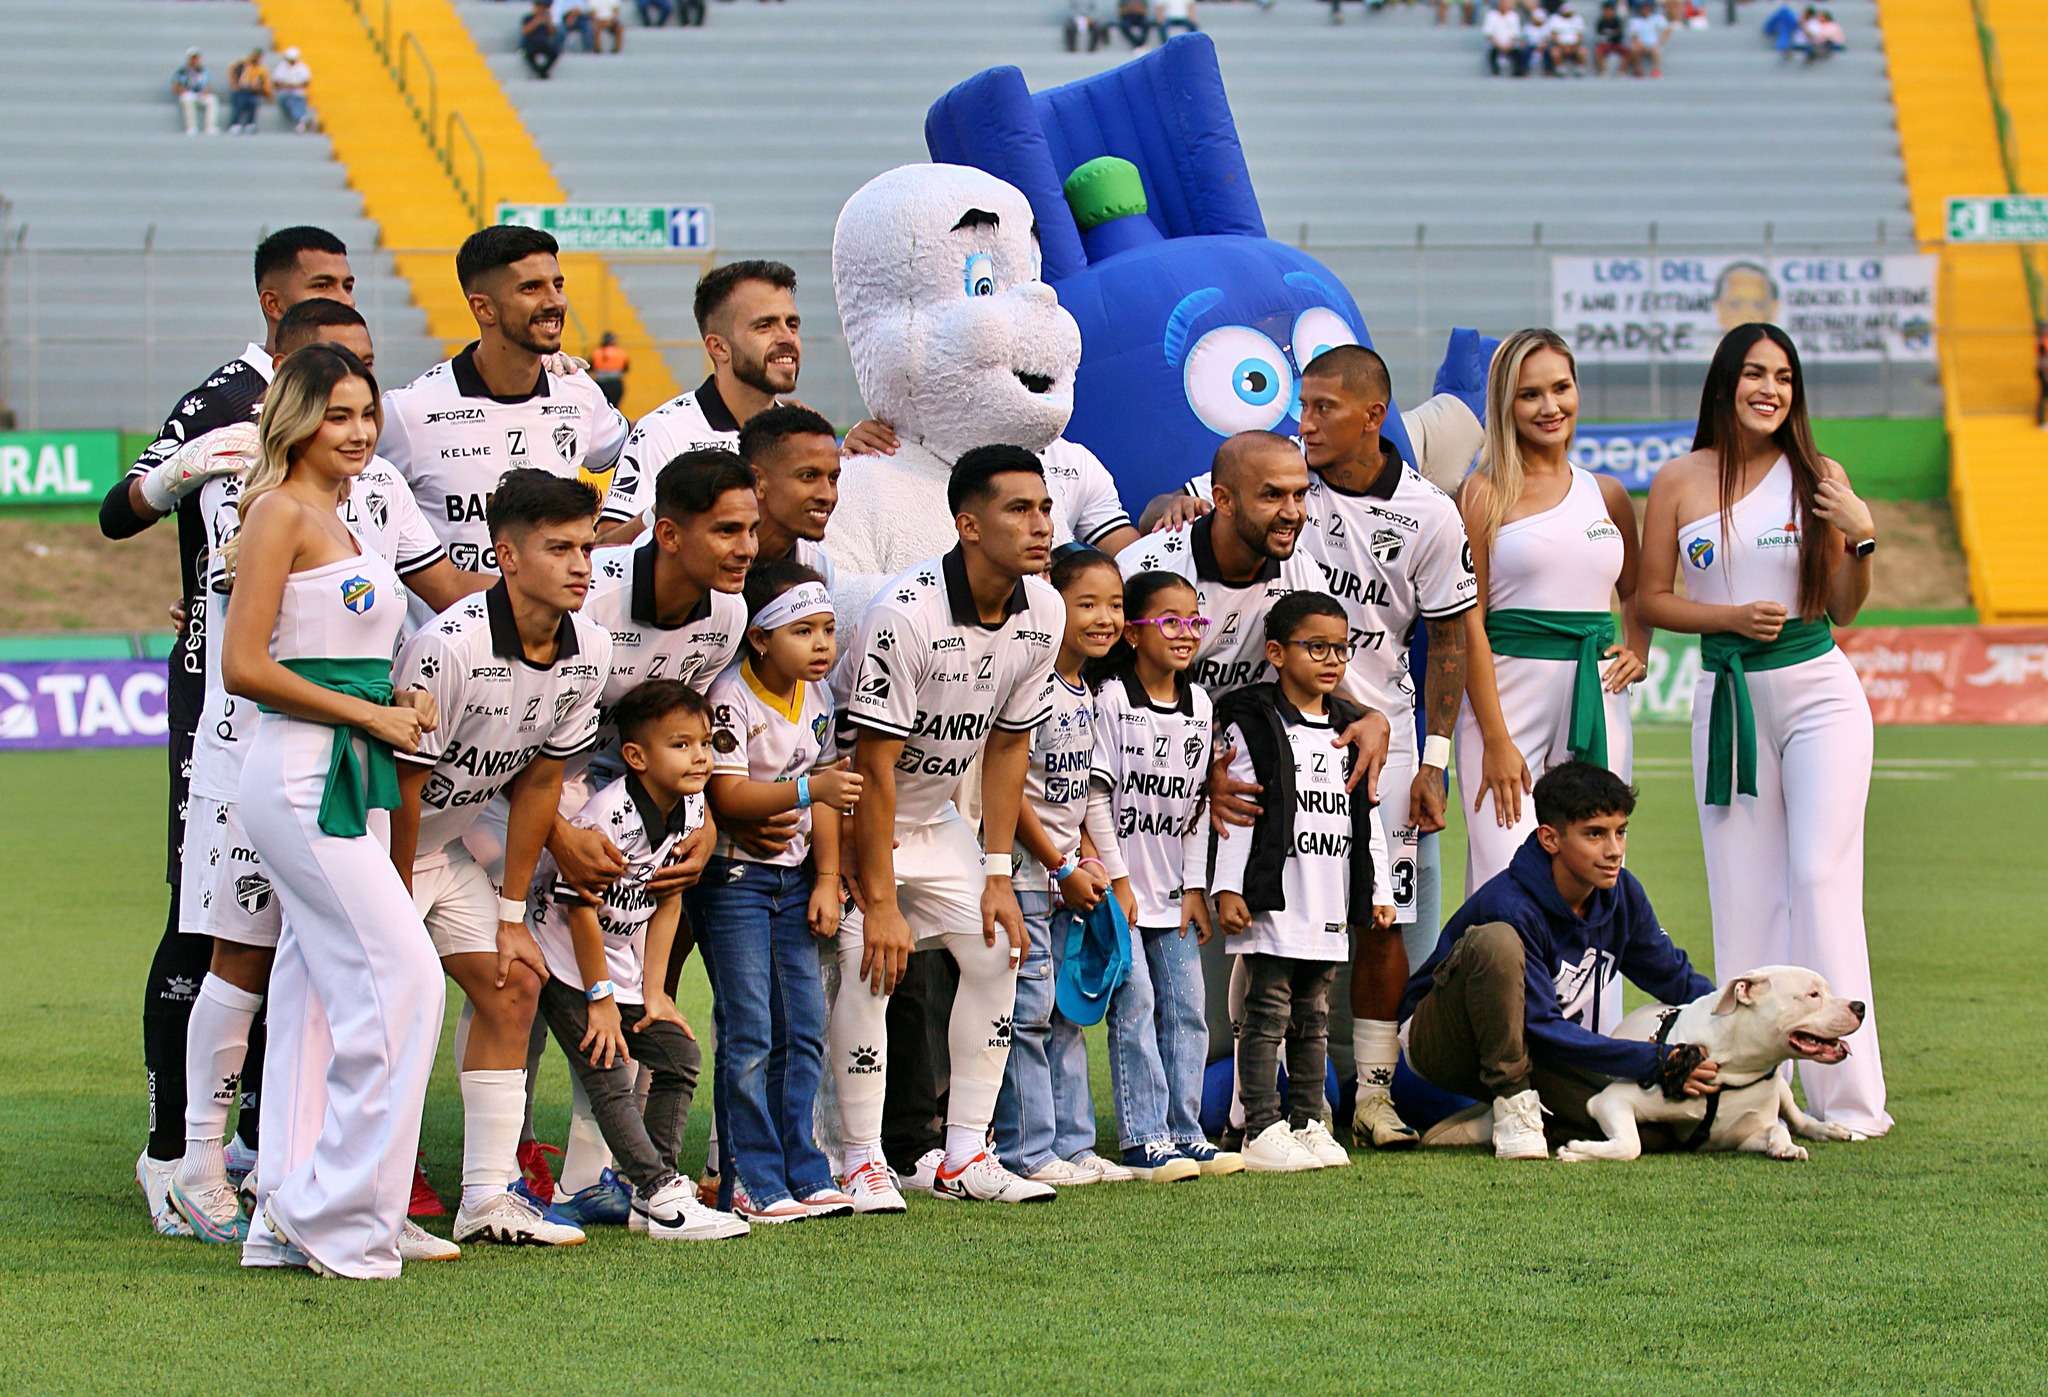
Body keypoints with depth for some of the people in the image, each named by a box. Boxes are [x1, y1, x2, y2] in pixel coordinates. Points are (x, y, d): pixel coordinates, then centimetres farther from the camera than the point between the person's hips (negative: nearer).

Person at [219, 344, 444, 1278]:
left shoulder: (338, 524, 18)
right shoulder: (282, 513, -9)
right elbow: (242, 667, -16)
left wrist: (397, 702, 7)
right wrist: (364, 712, -13)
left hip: (352, 778, 9)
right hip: (300, 775, -9)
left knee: (320, 992, 8)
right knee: (402, 979, -13)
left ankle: (288, 1217, 10)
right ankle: (338, 1214, -9)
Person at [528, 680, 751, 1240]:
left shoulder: (690, 810, -5)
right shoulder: (610, 815, -28)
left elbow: (668, 900, 4)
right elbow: (580, 909, -22)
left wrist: (653, 993, 2)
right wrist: (600, 999, -15)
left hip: (623, 959, 8)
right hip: (567, 962, -8)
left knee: (679, 1055, 1)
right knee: (607, 1076, -14)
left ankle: (651, 1187, 6)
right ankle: (662, 1195, -18)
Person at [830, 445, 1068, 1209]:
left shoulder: (1043, 613, -9)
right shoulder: (904, 613, -30)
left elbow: (1008, 744, 2)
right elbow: (874, 765, -27)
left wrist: (998, 875, -2)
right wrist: (879, 902, -25)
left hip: (934, 815, 7)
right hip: (856, 810, -7)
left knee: (997, 952, 1)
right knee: (869, 962, -20)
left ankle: (964, 1157, 7)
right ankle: (863, 1164, -12)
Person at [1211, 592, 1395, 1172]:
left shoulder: (1349, 732, 15)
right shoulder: (1252, 725, -4)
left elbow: (1367, 819, 18)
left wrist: (1379, 892, 15)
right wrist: (1227, 889, -12)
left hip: (1330, 905, 6)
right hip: (1272, 900, -6)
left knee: (1314, 1017, 12)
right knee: (1268, 1013, -5)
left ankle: (1308, 1124, 17)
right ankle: (1263, 1131, -4)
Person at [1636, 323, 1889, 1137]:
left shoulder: (1817, 479, 2)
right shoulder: (1680, 482, 3)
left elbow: (1842, 610, 7)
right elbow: (1652, 598, 6)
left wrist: (1861, 539, -11)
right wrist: (1732, 617, -9)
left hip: (1818, 694, -1)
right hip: (1727, 695, 1)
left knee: (1820, 880, -8)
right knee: (1743, 896, 2)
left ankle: (1848, 1099, -7)